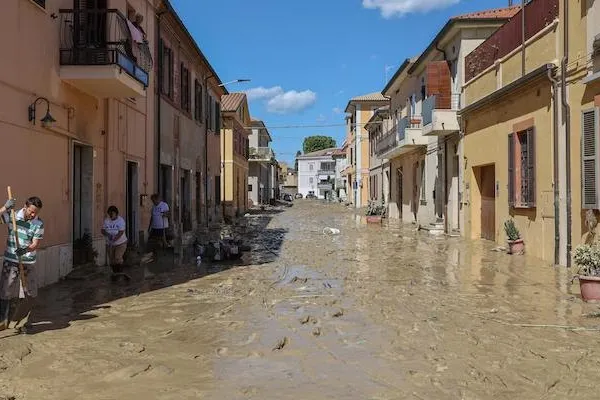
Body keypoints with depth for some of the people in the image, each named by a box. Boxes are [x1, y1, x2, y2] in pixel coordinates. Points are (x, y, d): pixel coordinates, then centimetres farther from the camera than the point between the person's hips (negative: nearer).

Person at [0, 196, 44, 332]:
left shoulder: (38, 223, -7)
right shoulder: (12, 216, -4)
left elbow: (35, 244, -11)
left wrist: (26, 249, -31)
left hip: (28, 263, 0)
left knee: (28, 295, 3)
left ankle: (23, 323, 21)